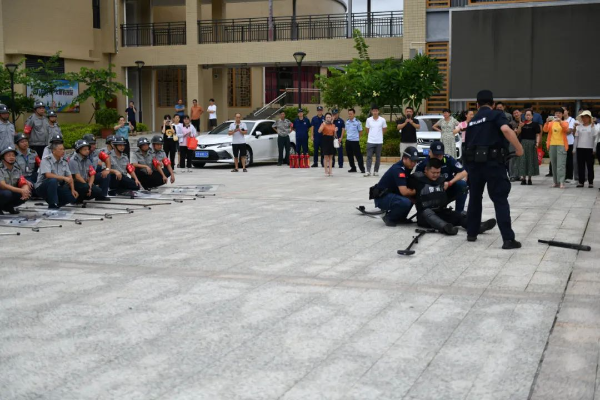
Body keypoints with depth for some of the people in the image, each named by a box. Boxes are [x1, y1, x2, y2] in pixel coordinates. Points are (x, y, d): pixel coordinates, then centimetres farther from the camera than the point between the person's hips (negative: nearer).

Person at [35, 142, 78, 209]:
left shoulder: (64, 161, 5)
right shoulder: (46, 160, -14)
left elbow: (69, 176, 2)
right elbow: (48, 175, -28)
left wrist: (73, 190, -10)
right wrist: (64, 178, -31)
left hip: (56, 187, 6)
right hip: (42, 187, -5)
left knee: (73, 197, -15)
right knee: (53, 180, -38)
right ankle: (53, 206, -27)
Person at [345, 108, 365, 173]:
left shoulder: (357, 122, -9)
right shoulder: (347, 122, 7)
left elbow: (360, 131, 0)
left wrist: (357, 138, 6)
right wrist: (348, 136, 11)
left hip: (355, 141, -6)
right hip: (348, 140, 6)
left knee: (358, 155, -5)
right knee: (349, 155, 10)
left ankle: (362, 169, 0)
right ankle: (353, 168, 21)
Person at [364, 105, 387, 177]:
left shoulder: (382, 120, -4)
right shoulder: (368, 120, 0)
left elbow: (384, 130, 9)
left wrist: (379, 136, 12)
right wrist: (371, 136, 10)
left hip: (379, 141, 0)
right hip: (370, 141, 0)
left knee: (378, 157, 7)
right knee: (369, 156, -6)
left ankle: (376, 171, 15)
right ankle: (368, 171, -9)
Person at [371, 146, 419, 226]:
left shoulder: (407, 167, 3)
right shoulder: (398, 169, -25)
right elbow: (404, 192, -31)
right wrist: (415, 191, -14)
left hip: (392, 194, 10)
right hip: (381, 197, -10)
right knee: (405, 202, -31)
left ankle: (400, 218, 10)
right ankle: (389, 217, -6)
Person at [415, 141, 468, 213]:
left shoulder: (448, 159, -10)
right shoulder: (422, 164, -12)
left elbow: (464, 173, -11)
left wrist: (449, 183, -23)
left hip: (448, 190, 1)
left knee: (462, 184, -27)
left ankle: (459, 212, -16)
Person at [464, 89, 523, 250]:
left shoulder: (472, 121, 19)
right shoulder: (496, 114, 0)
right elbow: (506, 130, -20)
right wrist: (519, 148, -12)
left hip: (474, 162, 5)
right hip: (493, 162, -5)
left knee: (474, 198, 19)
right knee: (500, 200, -2)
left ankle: (471, 233, 25)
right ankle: (508, 239, -6)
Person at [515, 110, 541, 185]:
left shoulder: (535, 125, 2)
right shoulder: (522, 123, 9)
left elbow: (538, 135, -1)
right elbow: (518, 133, 4)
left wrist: (537, 142, -15)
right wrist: (520, 126, -12)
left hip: (531, 143, -2)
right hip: (522, 143, 2)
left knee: (531, 160, 3)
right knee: (522, 160, -3)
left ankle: (529, 178, 10)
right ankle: (522, 178, -3)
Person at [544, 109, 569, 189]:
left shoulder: (565, 123, 7)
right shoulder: (551, 123, 12)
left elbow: (566, 130, -13)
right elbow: (545, 130, -4)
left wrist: (560, 122, -28)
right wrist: (547, 122, -23)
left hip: (561, 145, -3)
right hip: (552, 145, 3)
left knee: (561, 164, -11)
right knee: (554, 164, 6)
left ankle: (561, 182, -16)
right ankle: (556, 181, 12)